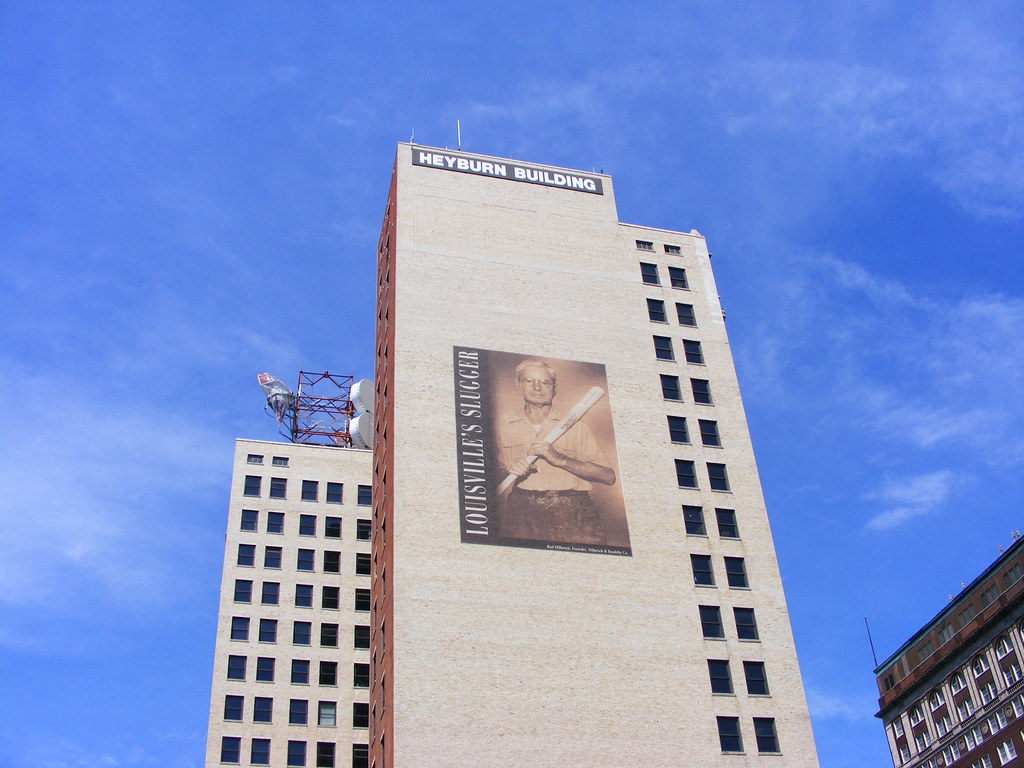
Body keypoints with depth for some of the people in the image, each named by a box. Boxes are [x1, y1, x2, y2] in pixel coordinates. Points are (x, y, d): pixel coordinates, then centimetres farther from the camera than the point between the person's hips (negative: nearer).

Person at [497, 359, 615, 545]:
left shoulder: (575, 426, 12)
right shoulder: (504, 427, 17)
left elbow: (609, 476, 2)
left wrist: (560, 459, -7)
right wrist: (508, 471, 1)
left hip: (571, 512, 0)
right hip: (522, 511, 0)